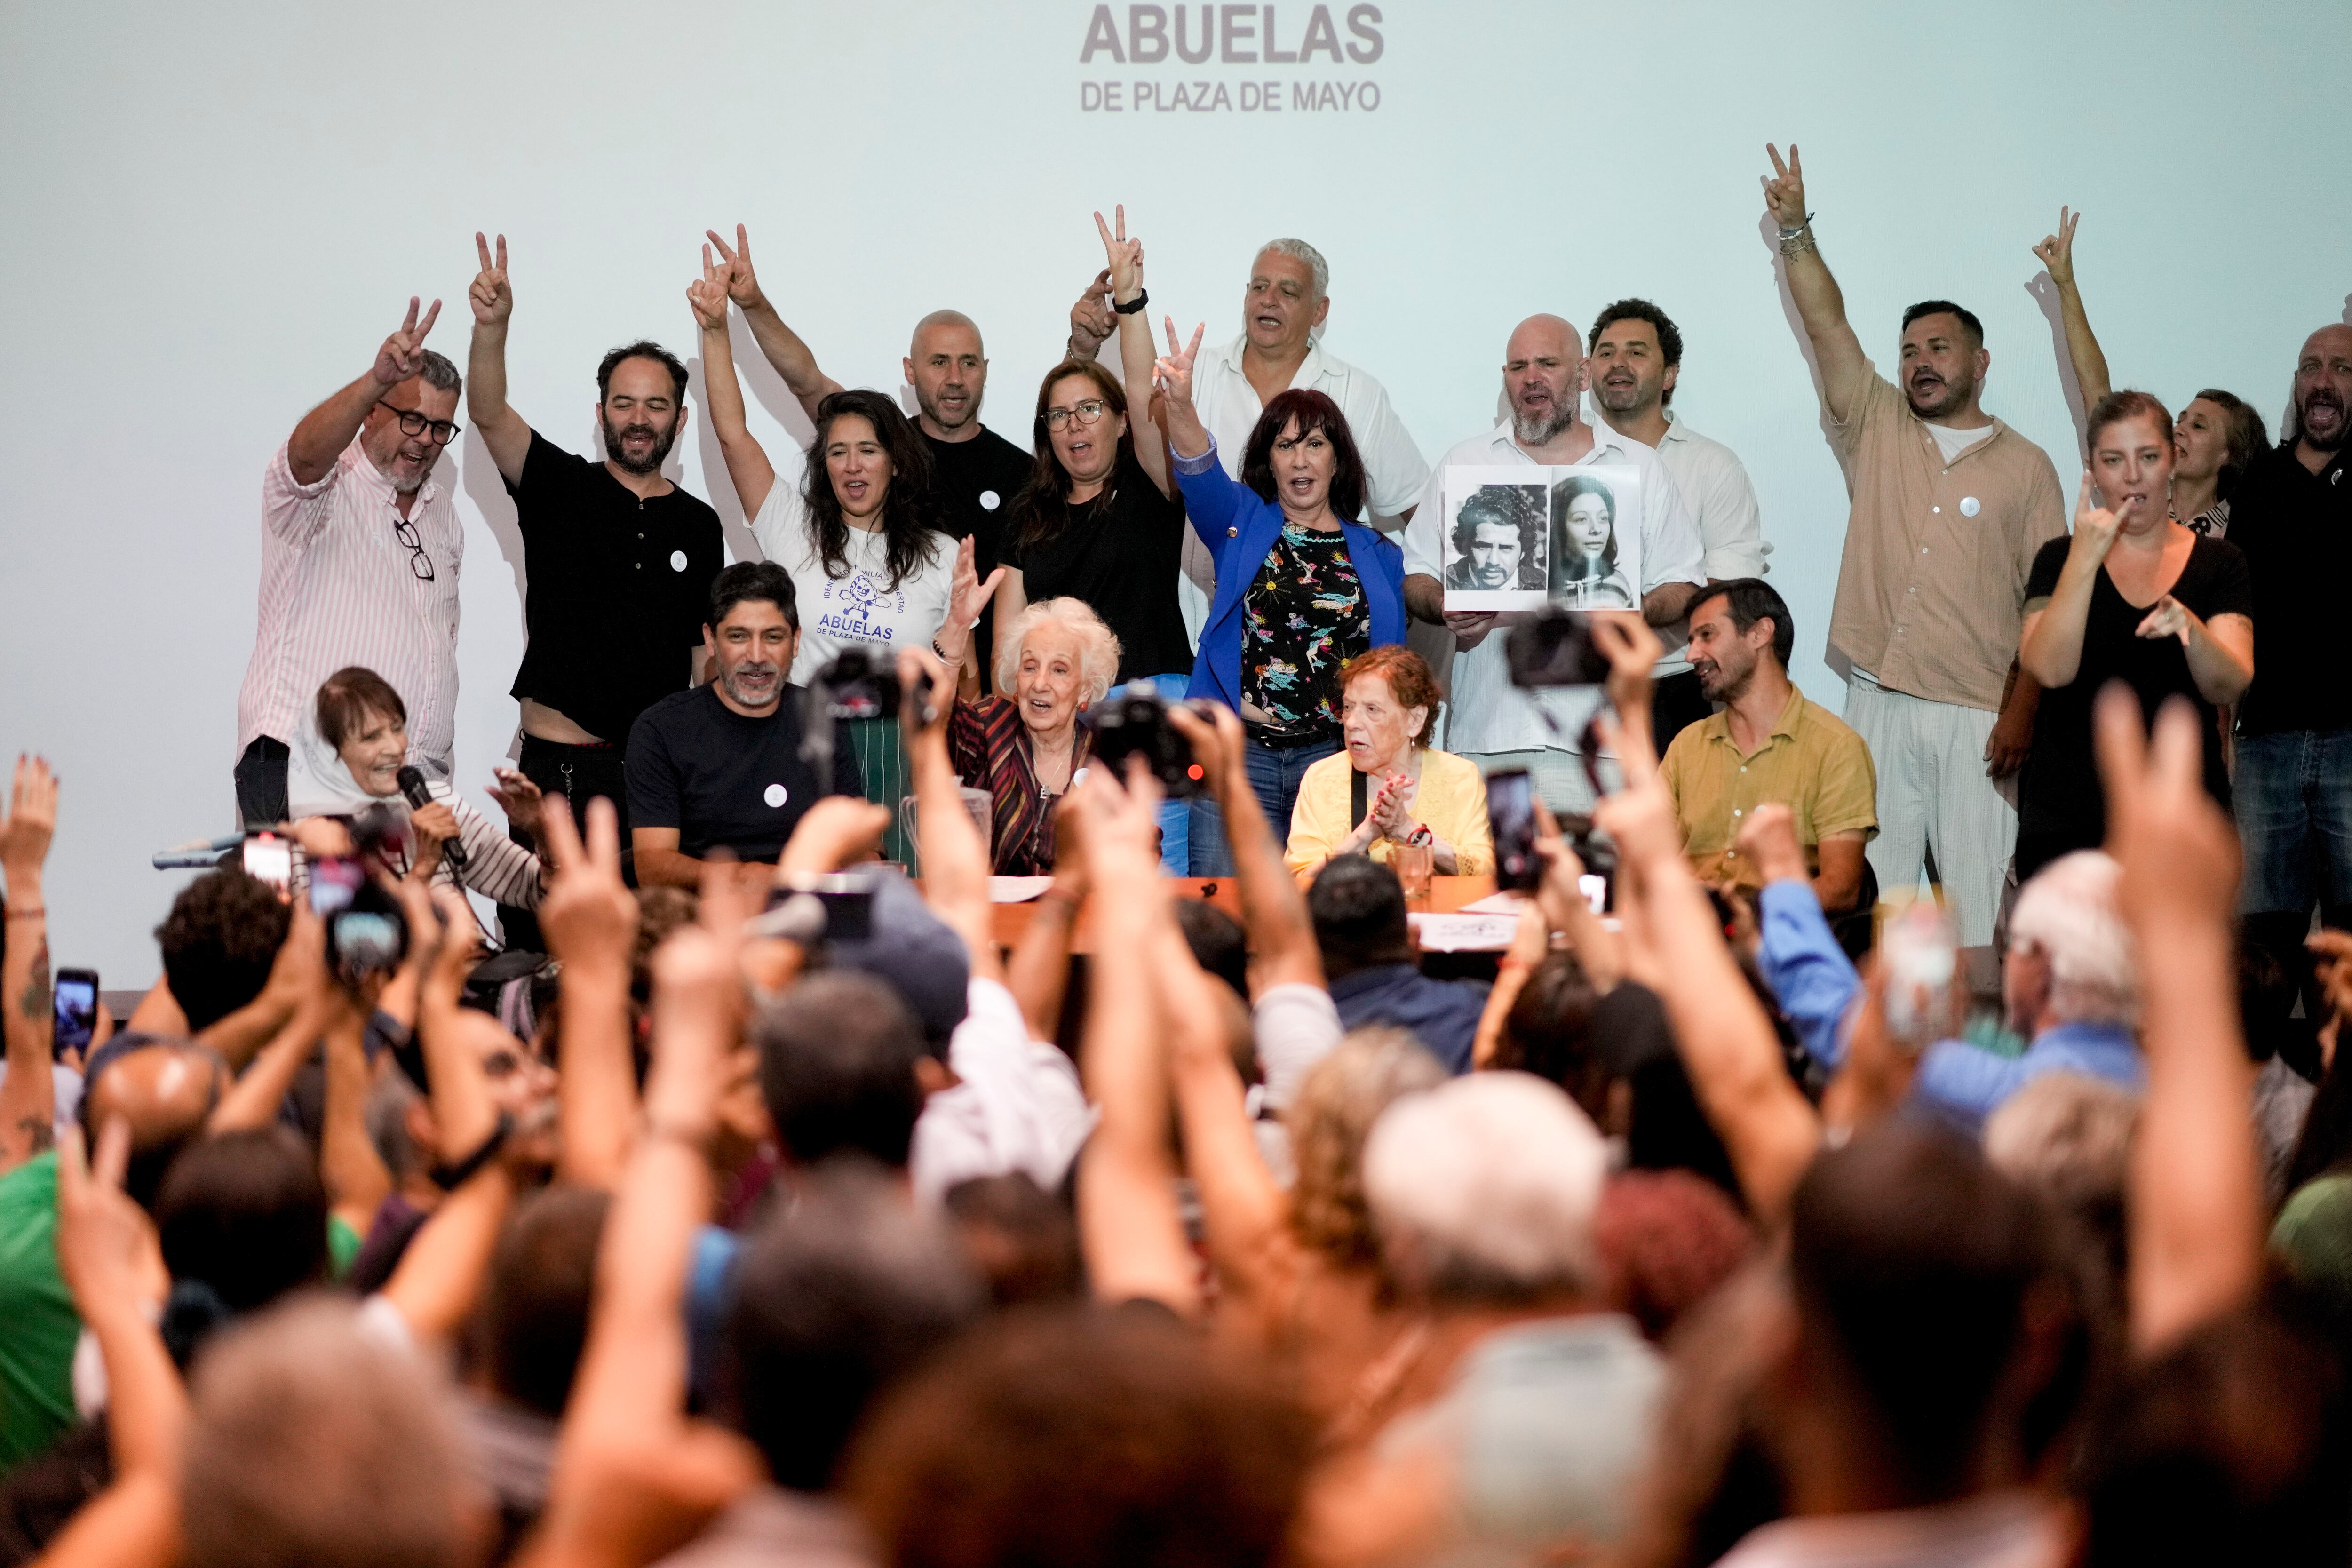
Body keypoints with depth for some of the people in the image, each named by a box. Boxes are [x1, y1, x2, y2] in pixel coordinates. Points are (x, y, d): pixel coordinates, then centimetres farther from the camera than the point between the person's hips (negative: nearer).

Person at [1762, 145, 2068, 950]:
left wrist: (2022, 712, -8)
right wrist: (1794, 232, -8)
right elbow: (1828, 327, 3)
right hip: (1878, 703, 2)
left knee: (1979, 904, -4)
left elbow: (2047, 604, 1)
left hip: (1977, 717, -2)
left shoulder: (2025, 467, 6)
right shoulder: (1876, 432, 13)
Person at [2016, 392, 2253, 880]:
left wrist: (2190, 630, -30)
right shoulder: (2060, 559, 3)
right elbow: (2050, 670, -14)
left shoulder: (2219, 563, 5)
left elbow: (2230, 687, -9)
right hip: (2069, 819, -1)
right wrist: (2086, 557, -20)